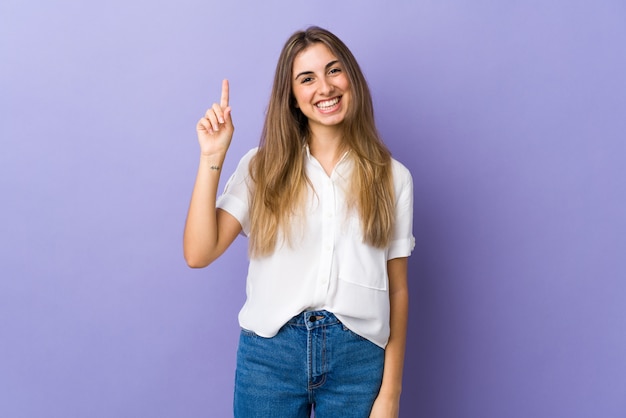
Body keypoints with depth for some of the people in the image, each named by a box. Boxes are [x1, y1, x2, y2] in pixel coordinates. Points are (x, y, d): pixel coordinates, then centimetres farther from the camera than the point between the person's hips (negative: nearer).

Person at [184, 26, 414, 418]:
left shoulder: (392, 177, 2)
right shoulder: (263, 167, 1)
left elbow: (397, 290, 3)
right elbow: (198, 254, -7)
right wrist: (212, 157, -12)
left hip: (358, 357, 0)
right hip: (269, 353, 0)